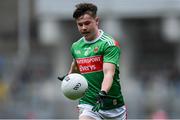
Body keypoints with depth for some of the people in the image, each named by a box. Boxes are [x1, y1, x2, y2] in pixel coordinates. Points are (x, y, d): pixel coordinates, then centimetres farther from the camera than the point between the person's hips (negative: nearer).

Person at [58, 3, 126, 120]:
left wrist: (103, 93, -41)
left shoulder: (109, 44, -12)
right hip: (88, 104, 3)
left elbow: (108, 73, -26)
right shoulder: (76, 47, 8)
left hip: (113, 105, -3)